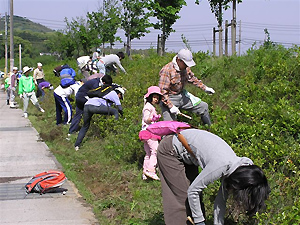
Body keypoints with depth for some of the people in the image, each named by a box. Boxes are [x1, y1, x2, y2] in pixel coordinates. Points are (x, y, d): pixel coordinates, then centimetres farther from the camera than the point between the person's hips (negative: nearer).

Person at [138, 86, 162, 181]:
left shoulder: (152, 107, 23)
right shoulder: (148, 106, -8)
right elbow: (146, 119, -19)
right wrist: (153, 119, -34)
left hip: (147, 134, 11)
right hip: (149, 131, -11)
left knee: (148, 154, 10)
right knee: (155, 151, -17)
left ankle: (145, 174, 12)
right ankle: (151, 170, -22)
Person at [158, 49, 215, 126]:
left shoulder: (186, 68, -4)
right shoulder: (167, 70, -26)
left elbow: (192, 78, 18)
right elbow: (162, 90, -25)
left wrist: (205, 88, 17)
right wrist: (171, 106, -29)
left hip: (182, 95, 7)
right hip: (170, 99, -7)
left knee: (204, 106, 11)